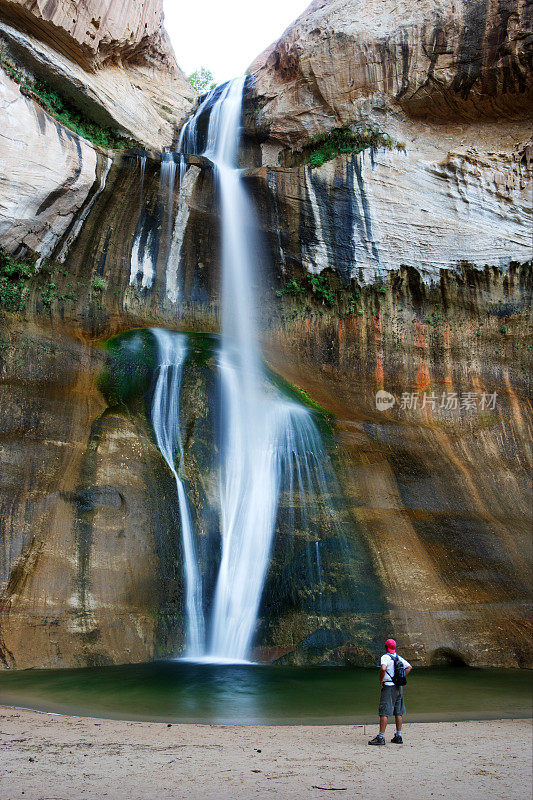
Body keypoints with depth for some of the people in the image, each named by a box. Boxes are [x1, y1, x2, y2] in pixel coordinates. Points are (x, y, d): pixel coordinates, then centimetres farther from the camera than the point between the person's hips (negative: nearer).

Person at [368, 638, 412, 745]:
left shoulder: (385, 657, -12)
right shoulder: (399, 658, 10)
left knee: (384, 712, -7)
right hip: (398, 687, 7)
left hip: (388, 687, -7)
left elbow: (383, 668, -30)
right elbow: (409, 667, 20)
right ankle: (398, 736, 16)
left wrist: (380, 680, -15)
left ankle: (381, 737, -10)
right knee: (398, 712, 12)